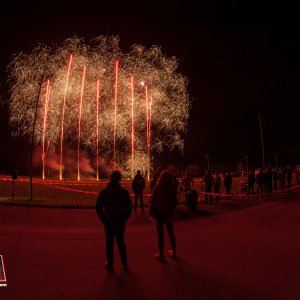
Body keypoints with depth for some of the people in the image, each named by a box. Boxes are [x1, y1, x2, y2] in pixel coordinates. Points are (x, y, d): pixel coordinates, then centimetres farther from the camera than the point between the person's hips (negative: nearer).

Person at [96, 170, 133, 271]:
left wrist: (103, 219, 3)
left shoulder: (103, 192, -5)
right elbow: (129, 207, -4)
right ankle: (124, 263, 18)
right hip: (120, 221, 1)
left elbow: (98, 207, -5)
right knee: (121, 242, 14)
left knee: (109, 243, 9)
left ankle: (110, 264, 14)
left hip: (108, 221, -1)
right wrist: (125, 219, 5)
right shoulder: (124, 192, -6)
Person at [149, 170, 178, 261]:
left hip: (159, 214, -3)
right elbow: (175, 202, 0)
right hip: (169, 214, 3)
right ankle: (173, 252, 29)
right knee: (171, 233, 18)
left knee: (160, 234, 6)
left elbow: (153, 201, -13)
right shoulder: (173, 188, -7)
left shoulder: (157, 188, -16)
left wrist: (151, 213, -3)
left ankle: (161, 254, 14)